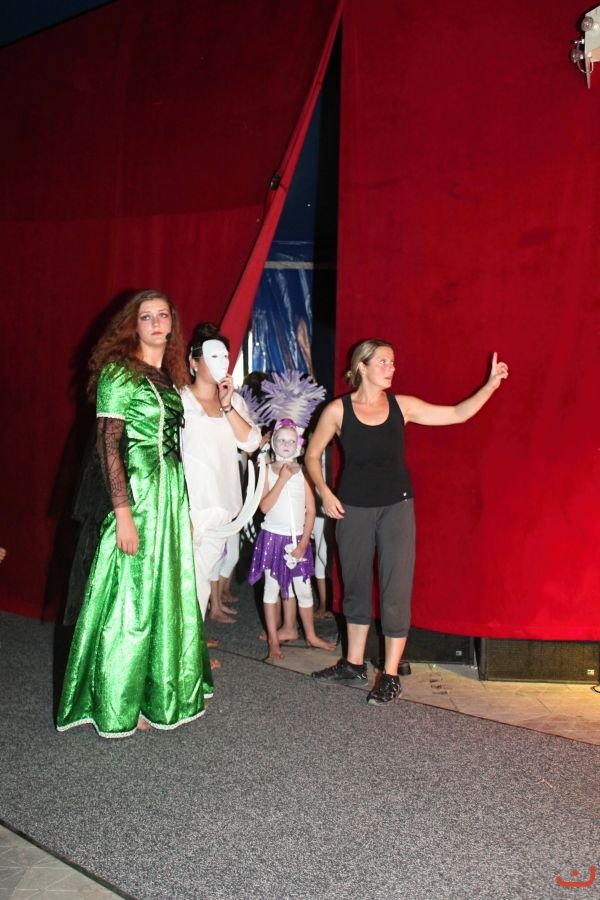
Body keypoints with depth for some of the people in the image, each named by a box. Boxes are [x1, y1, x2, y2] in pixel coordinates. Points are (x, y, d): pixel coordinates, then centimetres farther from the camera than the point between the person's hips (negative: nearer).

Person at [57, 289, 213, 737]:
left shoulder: (171, 378, 13)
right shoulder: (119, 372, -8)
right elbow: (108, 444, -14)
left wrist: (184, 506, 15)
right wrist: (122, 511, -21)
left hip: (173, 497, 8)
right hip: (137, 495, -7)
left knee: (168, 595, 13)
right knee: (132, 599, -1)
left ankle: (161, 692, 28)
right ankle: (119, 707, 14)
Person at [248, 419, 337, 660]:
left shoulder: (303, 471, 1)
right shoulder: (267, 470, -2)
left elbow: (311, 510, 1)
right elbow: (264, 507, -12)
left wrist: (303, 542, -5)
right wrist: (282, 479, -16)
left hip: (298, 539, 1)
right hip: (273, 537, -1)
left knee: (304, 589, 7)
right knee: (272, 587, 4)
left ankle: (311, 635, 21)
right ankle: (273, 640, 11)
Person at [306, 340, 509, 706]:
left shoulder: (402, 405, -1)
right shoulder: (338, 409, -4)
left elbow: (457, 414, 0)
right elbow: (312, 455, 5)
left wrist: (490, 385, -9)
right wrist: (325, 492, -7)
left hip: (396, 506, 0)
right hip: (353, 508, 0)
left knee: (396, 590, -2)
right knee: (355, 586, 12)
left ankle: (391, 675, 8)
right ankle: (354, 663, 28)